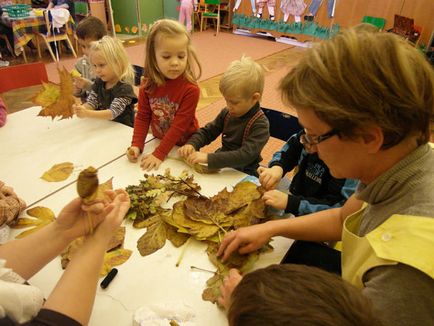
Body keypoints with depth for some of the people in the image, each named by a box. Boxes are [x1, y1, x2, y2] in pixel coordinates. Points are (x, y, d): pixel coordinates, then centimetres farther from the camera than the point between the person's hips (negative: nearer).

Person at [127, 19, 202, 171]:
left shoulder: (190, 89, -26)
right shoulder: (148, 85, -12)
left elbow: (179, 126, -26)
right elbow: (143, 117, -7)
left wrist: (159, 154, -27)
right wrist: (136, 145, -20)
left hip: (183, 146, -4)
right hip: (159, 140, 5)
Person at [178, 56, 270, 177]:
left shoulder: (260, 125, -19)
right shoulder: (227, 113, 0)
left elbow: (245, 155, -30)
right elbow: (207, 131, 9)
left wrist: (209, 158, -37)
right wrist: (191, 144, -12)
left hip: (242, 174, -6)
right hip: (220, 164, 6)